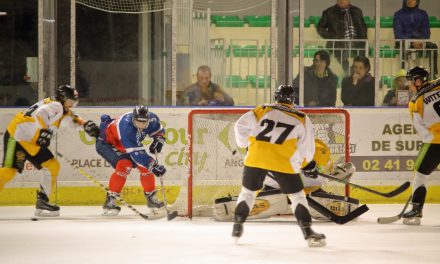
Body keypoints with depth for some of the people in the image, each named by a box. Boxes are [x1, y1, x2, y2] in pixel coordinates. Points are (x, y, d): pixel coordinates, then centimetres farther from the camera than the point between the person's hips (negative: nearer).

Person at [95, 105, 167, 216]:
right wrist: (153, 165, -44)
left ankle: (152, 198, 18)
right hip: (106, 143, -8)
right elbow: (136, 152, -41)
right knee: (124, 165, -30)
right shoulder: (126, 127, -41)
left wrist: (158, 141, -16)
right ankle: (110, 201, -26)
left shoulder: (151, 118, -20)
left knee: (145, 166, 0)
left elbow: (159, 131, 3)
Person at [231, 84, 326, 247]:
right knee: (297, 195, 9)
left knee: (248, 190, 21)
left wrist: (244, 144, 24)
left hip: (256, 158, 1)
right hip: (283, 161, -1)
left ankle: (237, 226, 19)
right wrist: (308, 164, 29)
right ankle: (308, 233, 1)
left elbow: (241, 126, 8)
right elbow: (307, 147, 13)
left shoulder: (262, 110, 13)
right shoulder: (301, 119, 11)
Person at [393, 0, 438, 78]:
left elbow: (426, 31, 8)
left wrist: (423, 41, -16)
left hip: (419, 41, 3)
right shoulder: (399, 14, 3)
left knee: (433, 46, -27)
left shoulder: (423, 14, 12)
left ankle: (434, 74, -31)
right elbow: (398, 33, -7)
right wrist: (412, 42, -22)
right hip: (403, 41, -3)